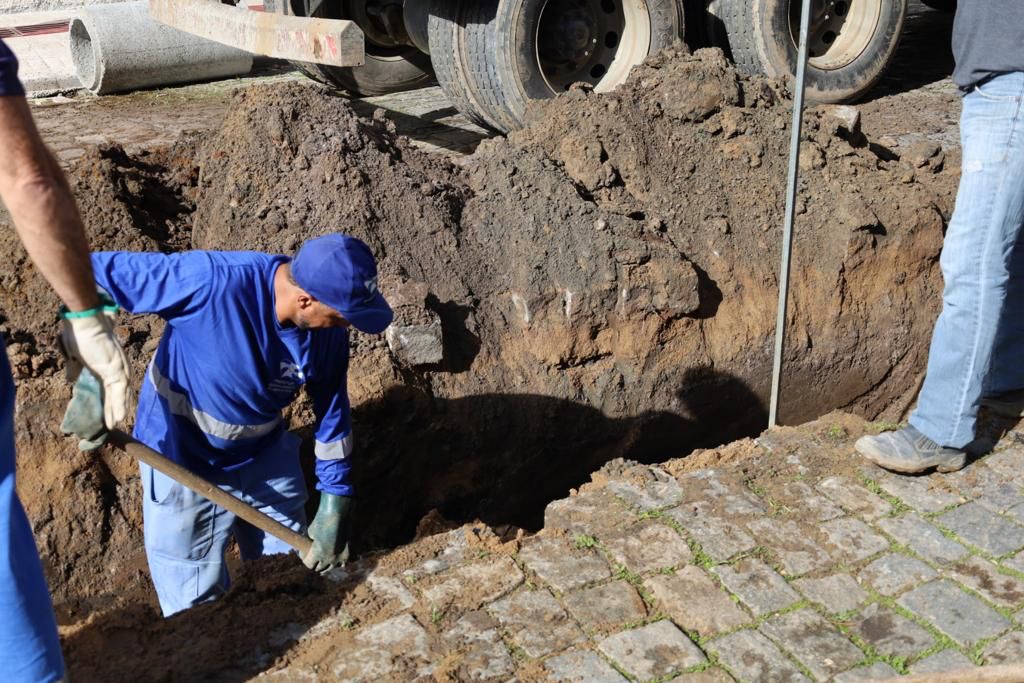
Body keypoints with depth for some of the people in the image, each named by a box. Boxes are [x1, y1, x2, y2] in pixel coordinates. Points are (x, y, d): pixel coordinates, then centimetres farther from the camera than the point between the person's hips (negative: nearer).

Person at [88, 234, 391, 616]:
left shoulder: (329, 330, -16)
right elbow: (94, 273, -26)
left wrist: (334, 501, -2)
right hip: (182, 461, -4)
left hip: (266, 458, 4)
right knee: (198, 607, 8)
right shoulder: (210, 282, -33)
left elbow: (333, 410, -3)